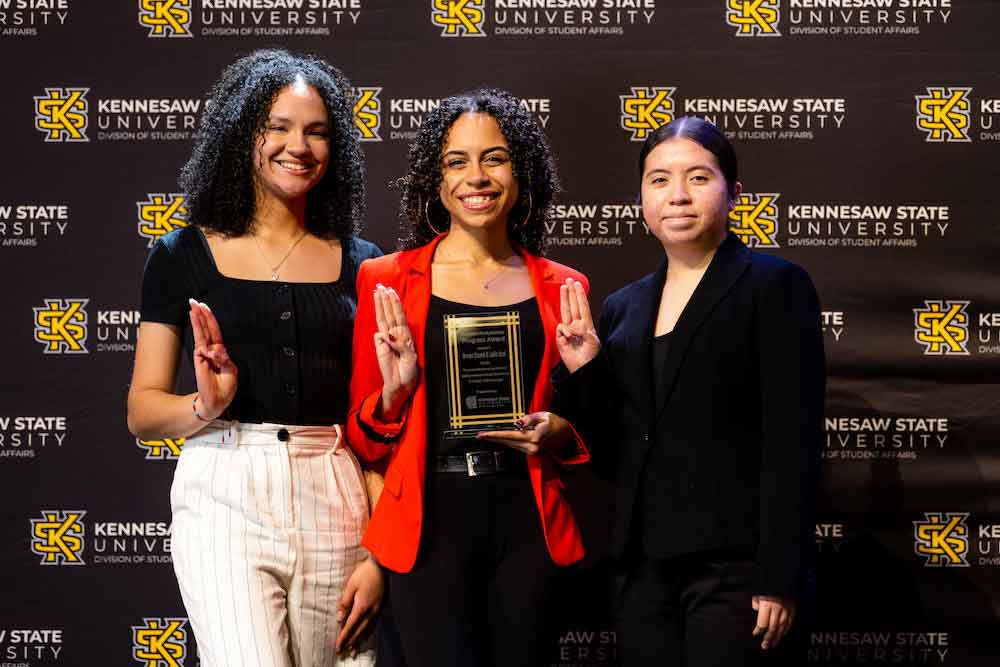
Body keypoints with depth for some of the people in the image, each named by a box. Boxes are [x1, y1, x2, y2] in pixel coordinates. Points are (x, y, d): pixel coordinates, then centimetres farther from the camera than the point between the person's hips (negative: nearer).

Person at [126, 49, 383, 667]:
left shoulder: (361, 264, 10)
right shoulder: (183, 256, 6)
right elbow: (142, 411, 6)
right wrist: (207, 405, -15)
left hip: (334, 502, 2)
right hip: (226, 497, -2)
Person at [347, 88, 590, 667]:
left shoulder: (560, 288, 8)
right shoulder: (387, 282, 3)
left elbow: (588, 432, 17)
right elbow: (363, 441, 7)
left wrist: (559, 435, -5)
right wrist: (394, 392, -13)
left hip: (528, 525, 2)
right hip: (430, 527, -2)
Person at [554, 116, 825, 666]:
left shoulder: (774, 285, -3)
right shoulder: (623, 308, 13)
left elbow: (793, 441, -9)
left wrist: (779, 579, -15)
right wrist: (581, 371, 0)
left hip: (732, 563, -5)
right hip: (641, 565, 5)